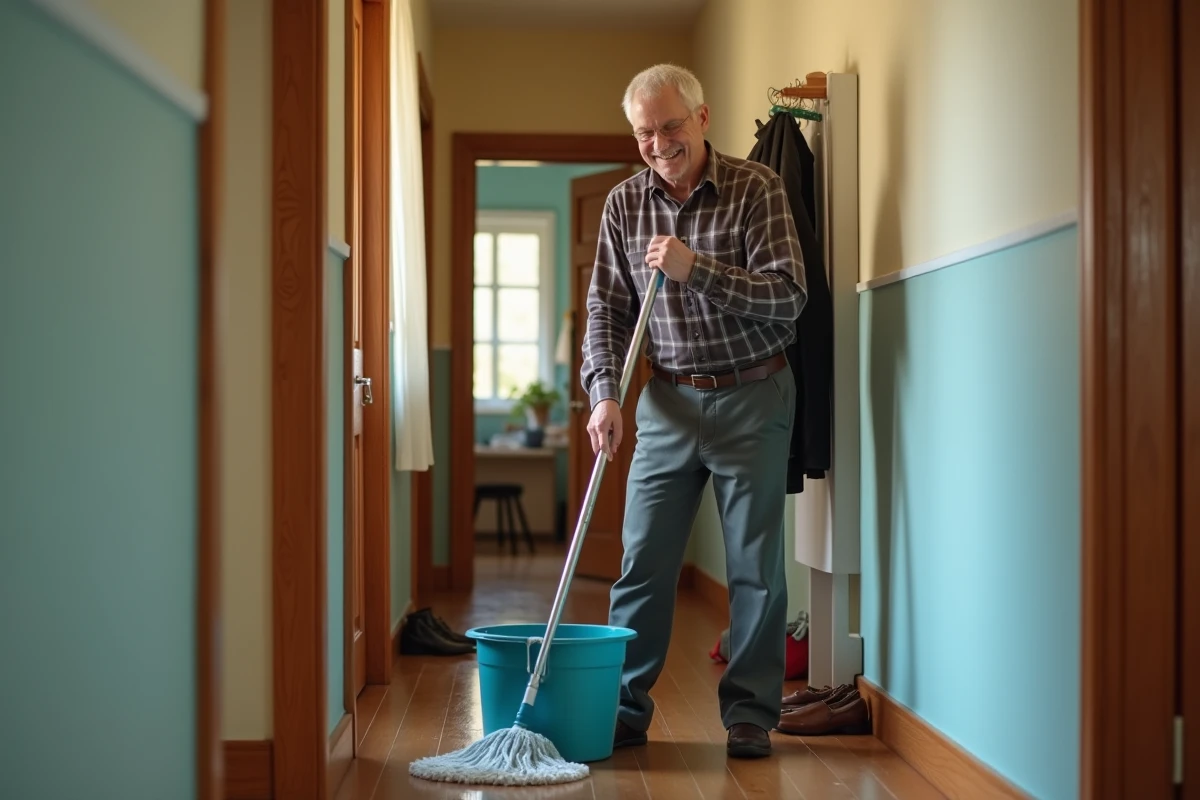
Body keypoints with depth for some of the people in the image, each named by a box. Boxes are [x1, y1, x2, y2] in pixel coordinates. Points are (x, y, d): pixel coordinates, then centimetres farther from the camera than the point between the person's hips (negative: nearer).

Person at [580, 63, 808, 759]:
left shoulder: (756, 189, -8)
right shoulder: (625, 204, 3)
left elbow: (789, 296, -15)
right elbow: (607, 310, 4)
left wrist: (697, 269, -26)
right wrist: (606, 395, -9)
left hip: (752, 397, -3)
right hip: (669, 402, 3)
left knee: (756, 567, 3)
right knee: (642, 562, 3)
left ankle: (750, 715, 13)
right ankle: (625, 708, 13)